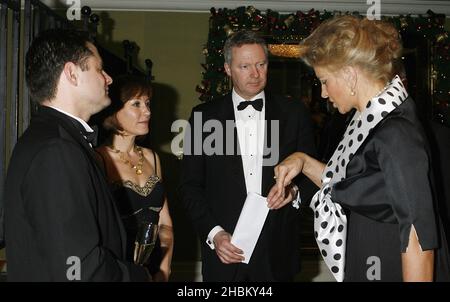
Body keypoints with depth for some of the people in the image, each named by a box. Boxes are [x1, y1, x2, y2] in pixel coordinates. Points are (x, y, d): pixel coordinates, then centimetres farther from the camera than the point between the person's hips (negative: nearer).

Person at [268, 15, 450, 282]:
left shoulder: (395, 133, -23)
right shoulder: (373, 120, 4)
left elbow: (419, 235, -24)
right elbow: (347, 187, 13)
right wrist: (304, 162, 2)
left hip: (391, 270, -8)